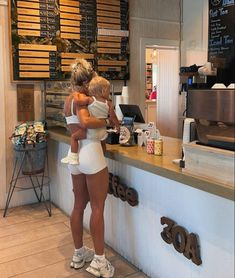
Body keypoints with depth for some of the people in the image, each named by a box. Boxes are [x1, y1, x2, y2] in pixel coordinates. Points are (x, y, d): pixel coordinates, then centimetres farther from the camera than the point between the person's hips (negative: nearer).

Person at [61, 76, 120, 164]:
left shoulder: (90, 99, -6)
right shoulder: (108, 103, 4)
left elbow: (77, 101, -17)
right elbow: (113, 117, 7)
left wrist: (76, 95, 6)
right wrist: (117, 126, 23)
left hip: (91, 130, -5)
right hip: (102, 131, 5)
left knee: (74, 136, 6)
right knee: (102, 142, 34)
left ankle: (73, 157, -1)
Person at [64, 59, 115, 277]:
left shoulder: (69, 100, 15)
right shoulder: (82, 98, -10)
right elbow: (85, 122, -29)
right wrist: (105, 122, -14)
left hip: (75, 155, 8)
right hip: (91, 154, -8)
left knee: (79, 205, 15)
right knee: (98, 208, -1)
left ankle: (79, 254, 28)